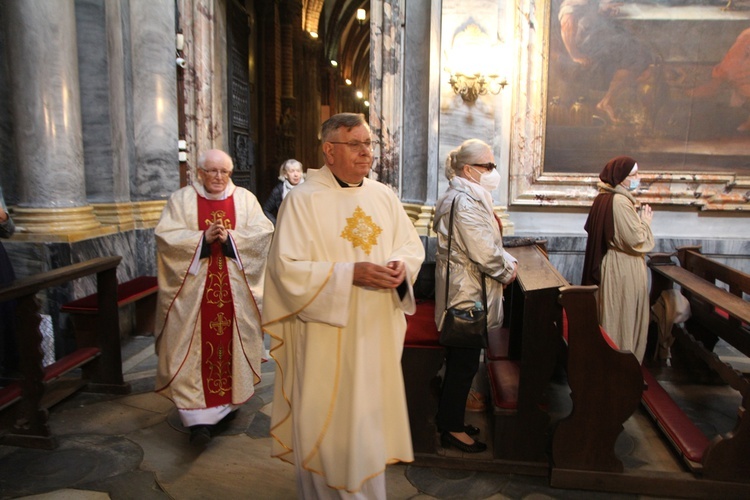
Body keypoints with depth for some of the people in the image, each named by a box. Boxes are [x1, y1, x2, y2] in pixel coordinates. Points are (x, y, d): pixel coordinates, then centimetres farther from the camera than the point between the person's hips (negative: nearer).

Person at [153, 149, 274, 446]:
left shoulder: (245, 199, 9)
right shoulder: (181, 199, 6)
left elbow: (263, 232, -2)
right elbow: (166, 235, -4)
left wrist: (230, 238, -15)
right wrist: (203, 238, -16)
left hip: (236, 291, 1)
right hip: (194, 290, -1)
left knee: (232, 343, 6)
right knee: (195, 347, -4)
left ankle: (229, 402, 24)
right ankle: (199, 417, -1)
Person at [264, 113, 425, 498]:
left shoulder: (383, 195, 8)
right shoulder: (303, 200, -10)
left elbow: (412, 244, 12)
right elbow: (287, 268, -16)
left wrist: (401, 265, -11)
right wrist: (351, 274, -24)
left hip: (377, 333, 5)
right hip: (326, 338, -5)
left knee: (370, 415, 16)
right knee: (328, 424, 7)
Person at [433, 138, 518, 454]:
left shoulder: (470, 197, 14)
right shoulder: (465, 202, -22)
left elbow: (487, 243, 18)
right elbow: (484, 253, -25)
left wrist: (507, 259, 4)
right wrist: (507, 270, -8)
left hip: (462, 291, 11)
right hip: (467, 294, -11)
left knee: (460, 360, 19)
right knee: (464, 363, 2)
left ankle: (449, 419, 34)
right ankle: (452, 430, 18)